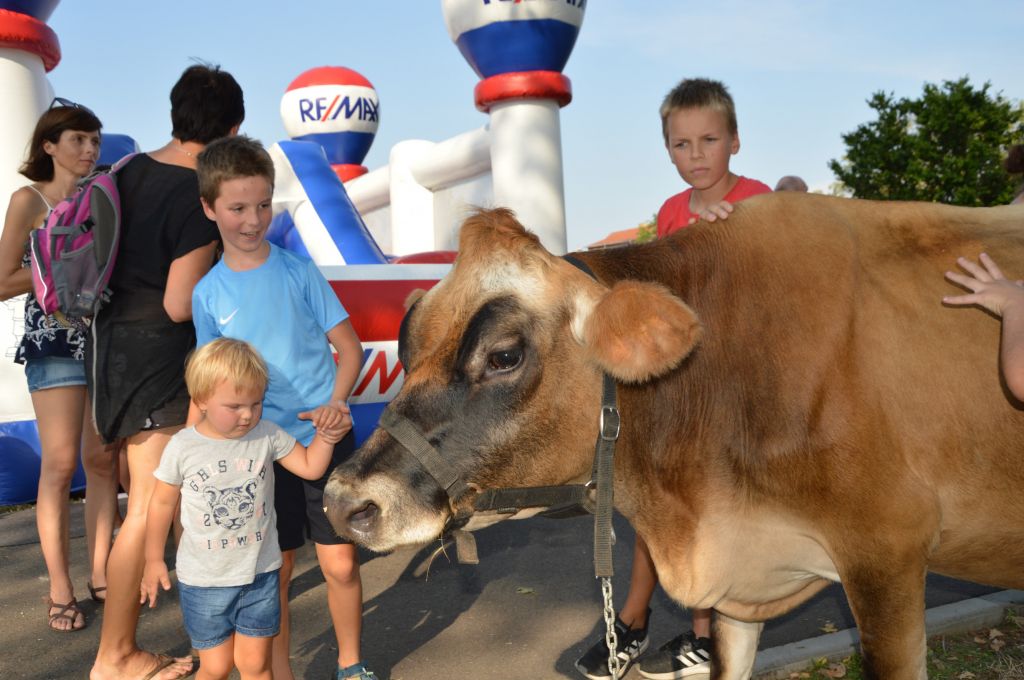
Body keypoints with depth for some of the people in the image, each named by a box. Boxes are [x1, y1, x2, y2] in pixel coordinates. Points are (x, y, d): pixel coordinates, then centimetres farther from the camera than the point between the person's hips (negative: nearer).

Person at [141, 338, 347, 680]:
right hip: (203, 582, -1)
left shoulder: (267, 436, -8)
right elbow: (163, 502, 1)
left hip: (260, 576, 1)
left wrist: (325, 435, -16)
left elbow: (310, 467, 1)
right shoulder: (182, 446, -12)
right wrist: (154, 560, 6)